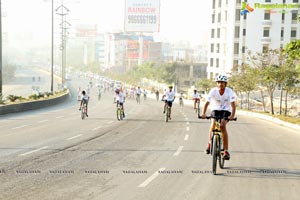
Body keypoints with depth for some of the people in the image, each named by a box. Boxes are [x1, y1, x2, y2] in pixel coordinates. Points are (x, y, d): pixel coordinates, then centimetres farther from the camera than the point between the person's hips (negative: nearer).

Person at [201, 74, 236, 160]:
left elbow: (233, 105, -25)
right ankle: (210, 143, 0)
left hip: (226, 111, -1)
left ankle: (226, 151, -23)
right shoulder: (213, 91, -17)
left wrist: (232, 115, -42)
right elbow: (207, 103, -24)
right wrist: (203, 114, -40)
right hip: (215, 110, 1)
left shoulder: (229, 92, -18)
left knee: (222, 126, -26)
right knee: (213, 124, -26)